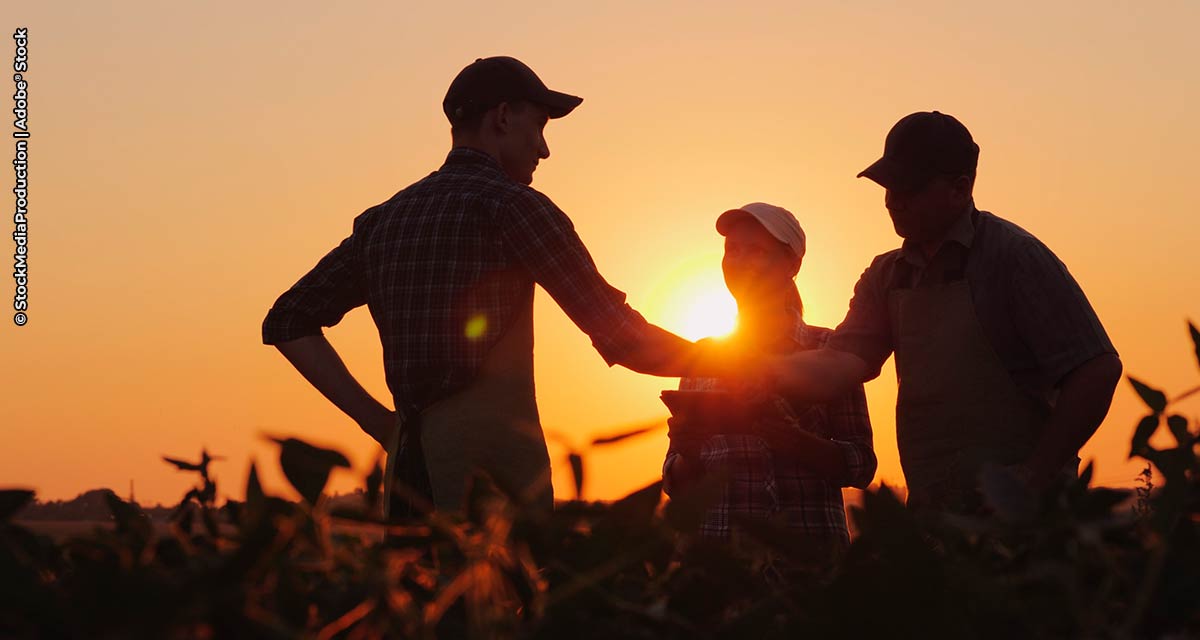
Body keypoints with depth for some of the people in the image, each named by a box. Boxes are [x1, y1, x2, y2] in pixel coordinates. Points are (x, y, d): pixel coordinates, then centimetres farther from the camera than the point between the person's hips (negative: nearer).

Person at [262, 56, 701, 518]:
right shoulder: (511, 205, -5)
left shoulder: (383, 220, 16)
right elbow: (622, 338, -8)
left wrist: (375, 418, 13)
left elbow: (287, 322, 18)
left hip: (409, 467, 7)